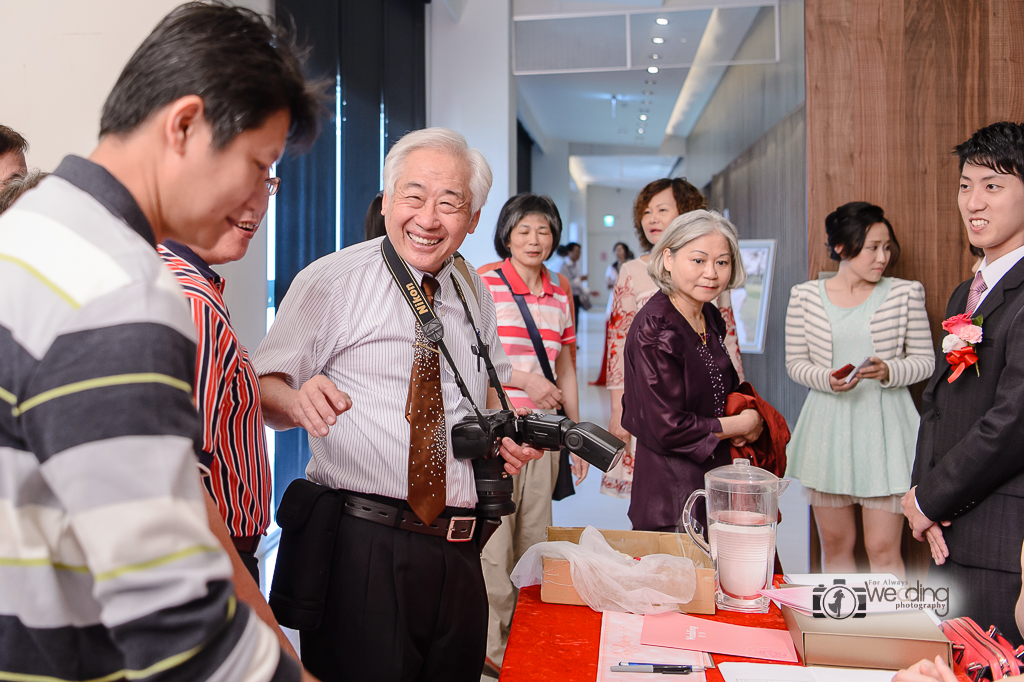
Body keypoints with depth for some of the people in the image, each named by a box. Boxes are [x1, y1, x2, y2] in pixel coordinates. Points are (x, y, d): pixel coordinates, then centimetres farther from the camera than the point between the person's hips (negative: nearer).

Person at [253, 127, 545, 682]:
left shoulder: (473, 292, 11)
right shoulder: (331, 281, -5)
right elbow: (264, 387, -10)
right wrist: (298, 400, -33)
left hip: (457, 552, 5)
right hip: (360, 546, -5)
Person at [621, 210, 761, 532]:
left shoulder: (711, 318, 7)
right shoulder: (653, 329, -20)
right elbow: (667, 428, -21)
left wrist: (747, 413, 0)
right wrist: (742, 424, -9)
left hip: (714, 478, 8)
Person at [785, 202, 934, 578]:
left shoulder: (905, 293, 1)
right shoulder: (805, 296, 2)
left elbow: (925, 360, 5)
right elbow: (796, 362, 6)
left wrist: (888, 371, -15)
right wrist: (827, 379, -15)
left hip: (883, 426, -1)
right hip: (828, 427, 1)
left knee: (883, 548, -2)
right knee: (835, 543, 12)